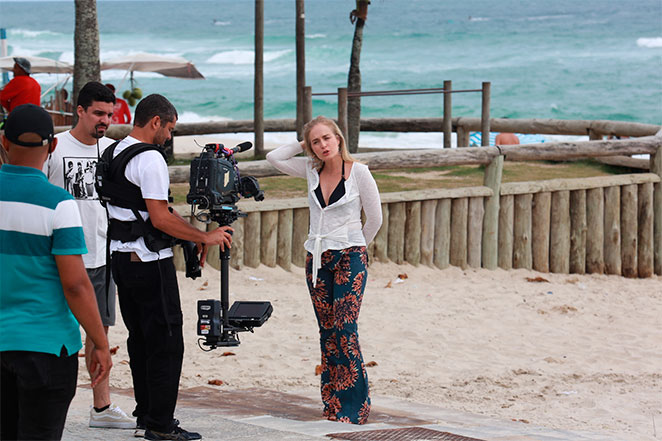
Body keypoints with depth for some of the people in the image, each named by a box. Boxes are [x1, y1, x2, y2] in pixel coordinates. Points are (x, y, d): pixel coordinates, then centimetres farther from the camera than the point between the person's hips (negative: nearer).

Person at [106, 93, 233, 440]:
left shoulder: (113, 154, 13)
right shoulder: (150, 158, -16)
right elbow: (160, 218, -21)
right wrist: (204, 238, -11)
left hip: (121, 257, 10)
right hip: (150, 263, -9)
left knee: (140, 339, 15)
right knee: (166, 342, -4)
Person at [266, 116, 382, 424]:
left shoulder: (358, 172, -7)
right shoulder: (311, 170, 7)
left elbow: (375, 219, 1)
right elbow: (273, 158, 7)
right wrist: (303, 145, 6)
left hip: (349, 259, -5)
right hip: (317, 260, 5)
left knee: (344, 330, -12)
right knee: (327, 332, 6)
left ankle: (352, 406, -9)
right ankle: (332, 404, 10)